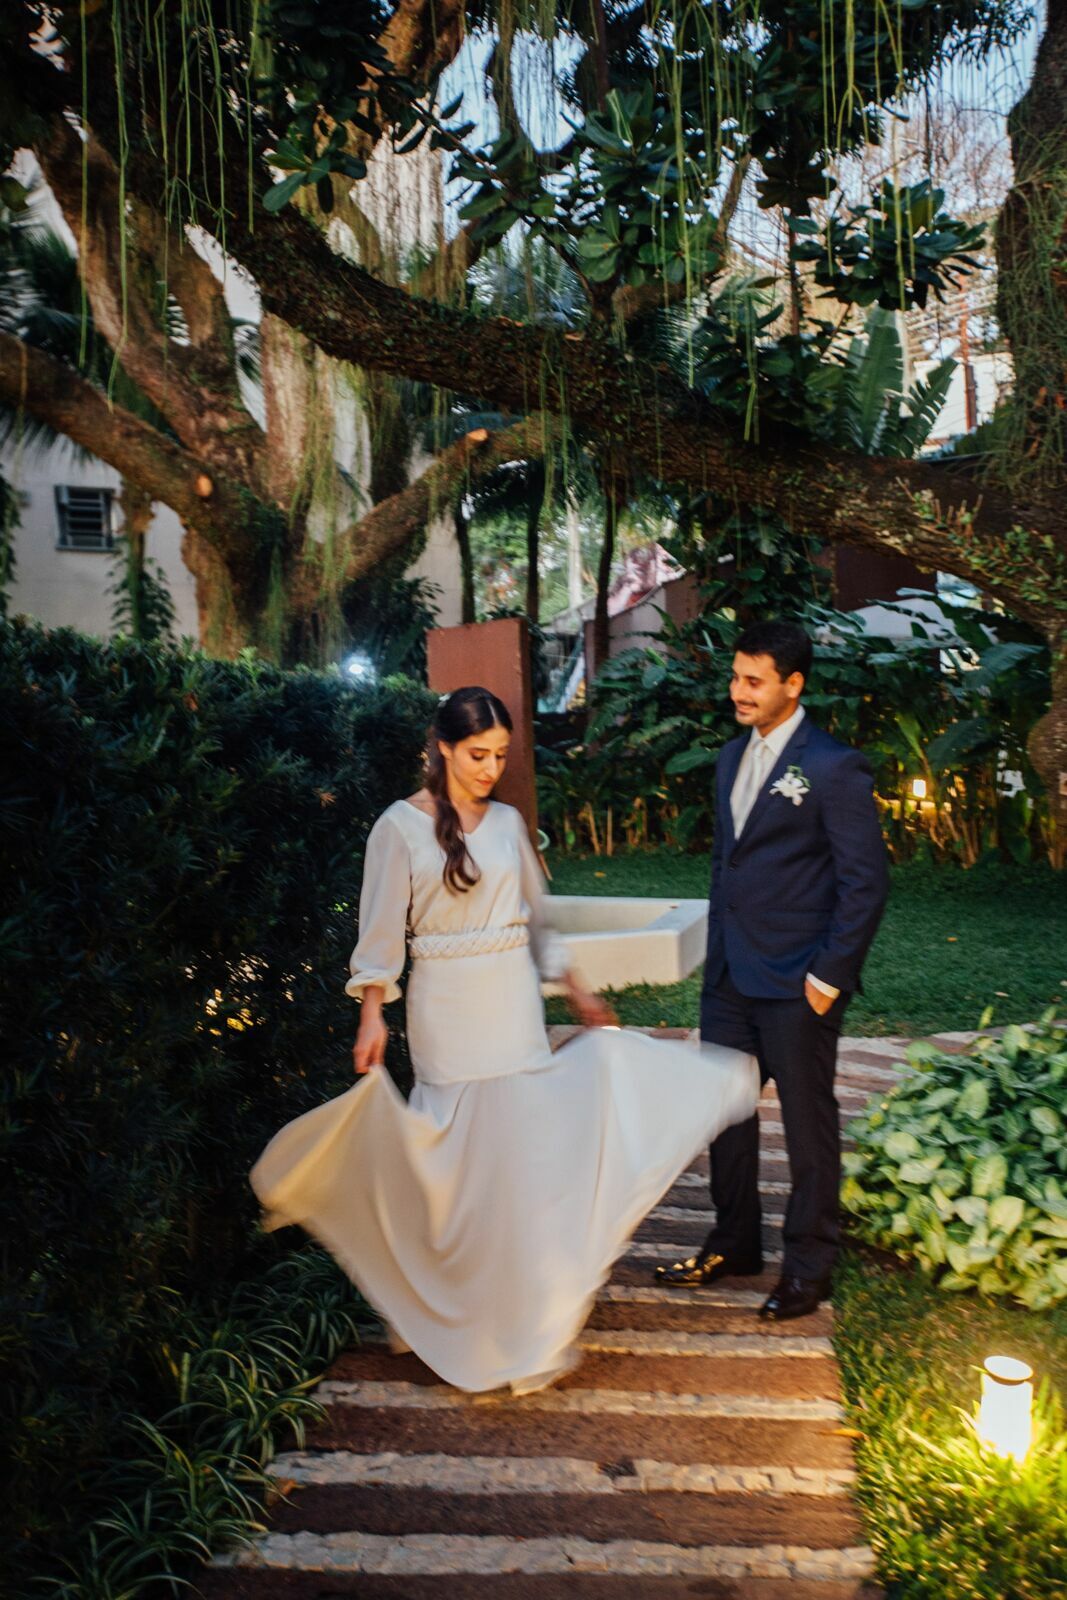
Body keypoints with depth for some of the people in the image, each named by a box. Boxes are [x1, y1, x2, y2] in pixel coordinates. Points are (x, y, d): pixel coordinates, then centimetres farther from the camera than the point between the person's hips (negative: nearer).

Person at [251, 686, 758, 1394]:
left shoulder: (509, 822, 8)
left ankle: (522, 1315, 23)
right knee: (457, 1157, 2)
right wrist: (373, 1015, -14)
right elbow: (382, 931, -7)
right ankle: (454, 1315, 23)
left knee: (523, 1151, 6)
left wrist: (579, 992, 16)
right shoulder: (401, 826, -6)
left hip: (516, 1004, 4)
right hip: (447, 1009, -4)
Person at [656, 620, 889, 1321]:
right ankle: (734, 1243, 36)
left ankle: (809, 1266, 26)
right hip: (730, 974, 7)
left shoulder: (834, 766, -13)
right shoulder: (734, 757, 11)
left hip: (796, 983, -7)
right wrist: (718, 950, 15)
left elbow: (866, 882, -13)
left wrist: (830, 975, -15)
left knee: (809, 1124, 9)